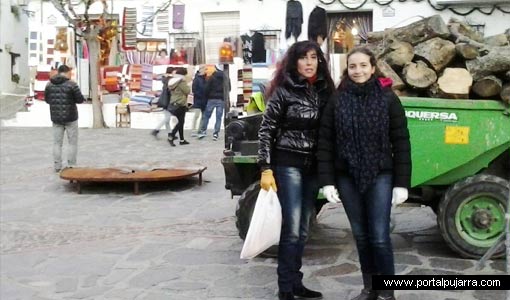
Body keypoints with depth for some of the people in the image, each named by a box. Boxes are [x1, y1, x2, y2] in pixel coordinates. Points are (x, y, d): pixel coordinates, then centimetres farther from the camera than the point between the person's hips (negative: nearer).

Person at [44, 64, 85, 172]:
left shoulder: (49, 84, 1)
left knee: (57, 143, 11)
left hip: (56, 118, 4)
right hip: (70, 117, -4)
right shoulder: (71, 84, -13)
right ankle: (71, 166, 7)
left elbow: (47, 100, 9)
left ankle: (57, 166, 12)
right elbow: (80, 99, -11)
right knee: (72, 142, 7)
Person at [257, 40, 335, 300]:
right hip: (288, 164, -5)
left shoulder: (324, 90, 7)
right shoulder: (283, 91, -7)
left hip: (314, 166, 5)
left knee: (303, 229, 11)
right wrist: (266, 169, -13)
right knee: (292, 228, -7)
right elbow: (266, 130, -8)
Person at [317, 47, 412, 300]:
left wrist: (402, 183, -6)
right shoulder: (337, 101, 2)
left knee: (379, 237, -5)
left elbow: (401, 142, -3)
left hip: (379, 176, -2)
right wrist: (327, 181, -5)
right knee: (361, 235, 11)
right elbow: (325, 143, 1)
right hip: (347, 178, 2)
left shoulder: (388, 99, -2)